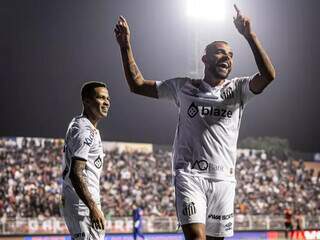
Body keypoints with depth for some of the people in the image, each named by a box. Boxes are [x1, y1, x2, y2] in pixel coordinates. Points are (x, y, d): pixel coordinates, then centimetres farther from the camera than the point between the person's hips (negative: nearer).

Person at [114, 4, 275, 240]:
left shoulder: (237, 89, 9)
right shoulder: (184, 87, 10)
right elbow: (137, 84, 14)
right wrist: (126, 46, 5)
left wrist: (250, 36, -19)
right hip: (190, 174, -2)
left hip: (223, 178, 2)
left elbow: (268, 75, -11)